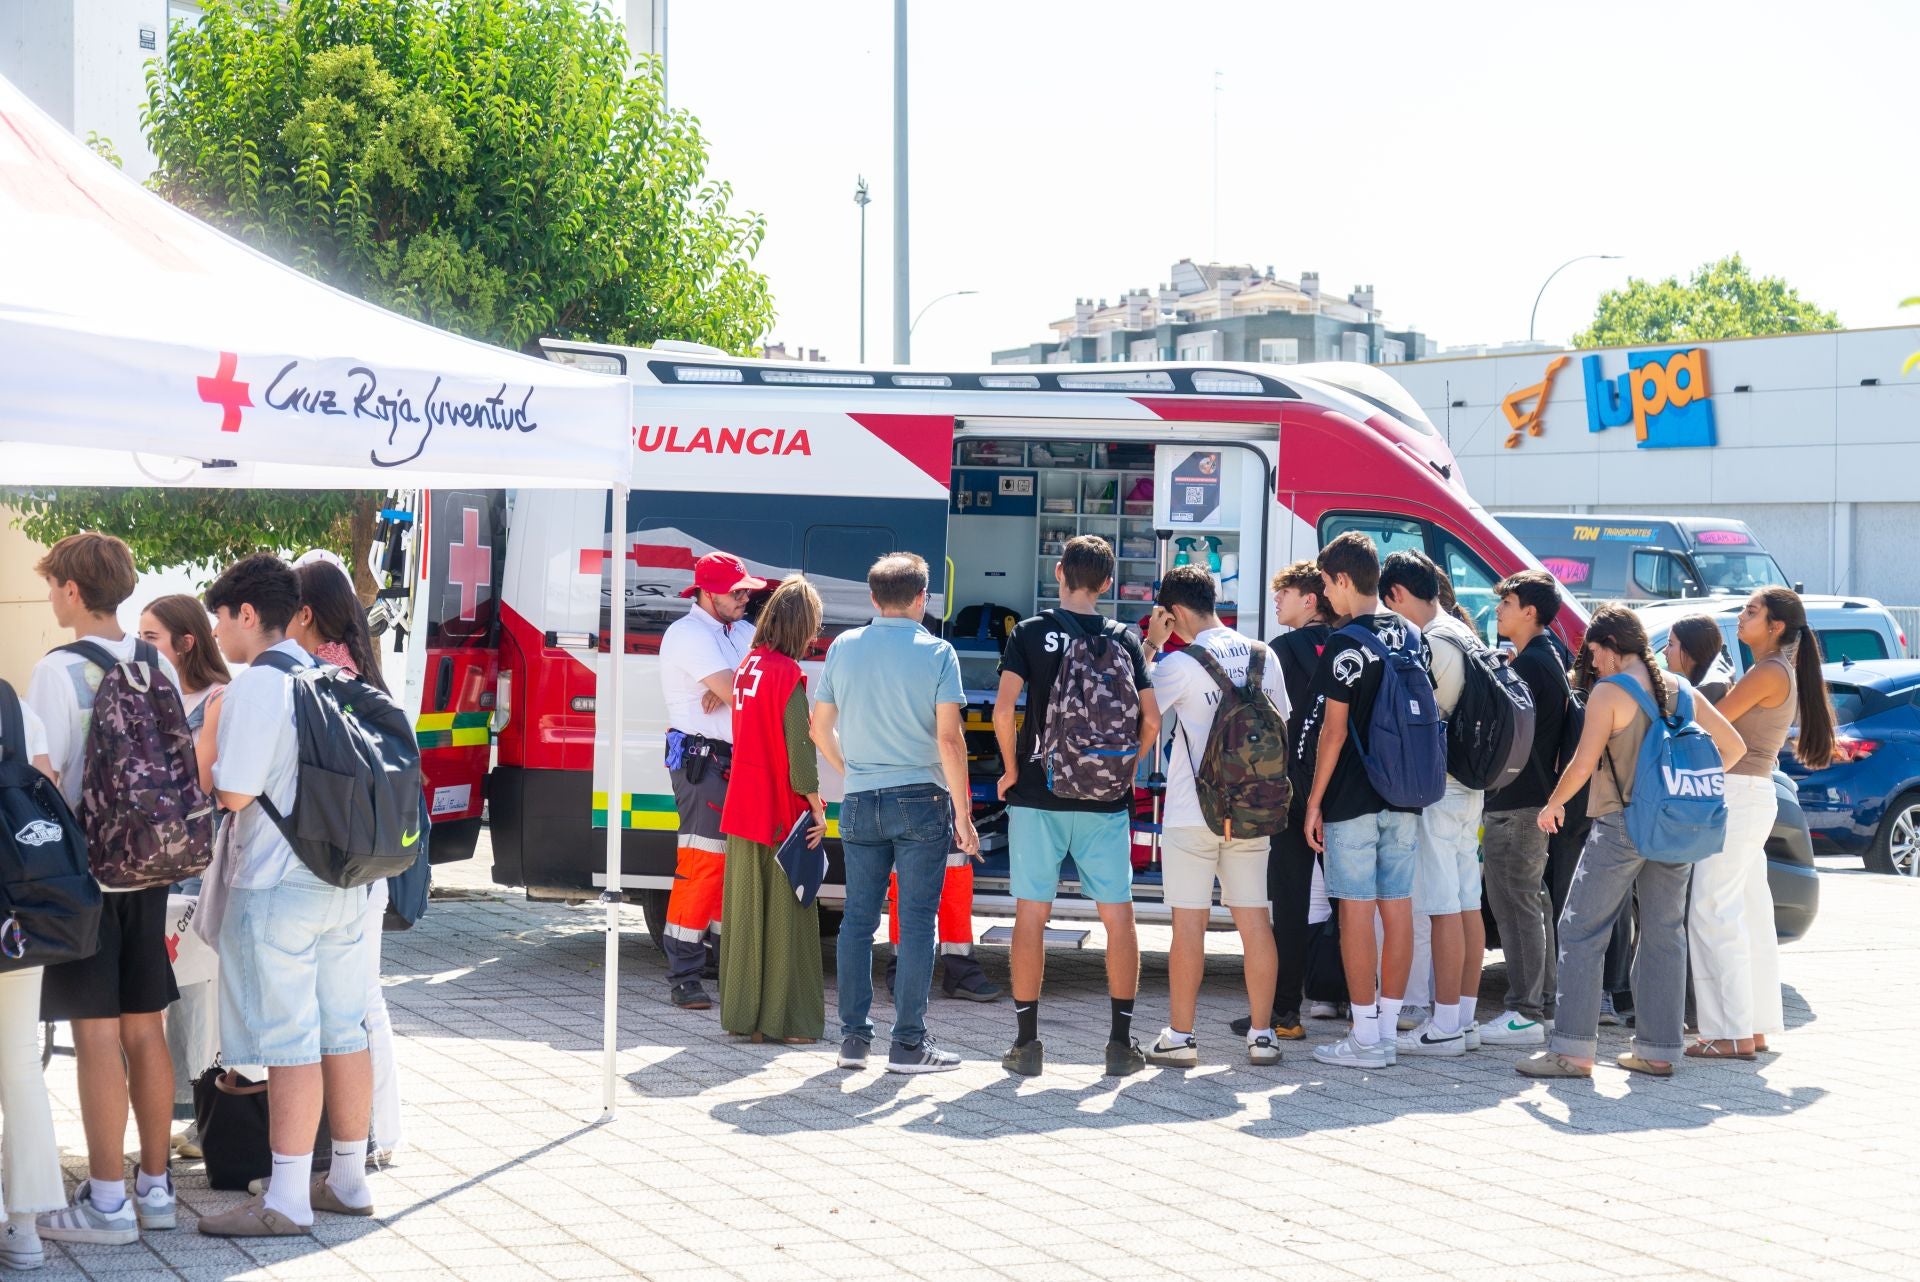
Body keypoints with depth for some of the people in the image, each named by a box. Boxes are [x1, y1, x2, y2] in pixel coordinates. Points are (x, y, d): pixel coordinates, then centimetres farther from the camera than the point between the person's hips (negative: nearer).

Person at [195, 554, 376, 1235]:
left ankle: (286, 1200, 1)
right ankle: (348, 1180, 22)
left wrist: (211, 735, 1)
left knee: (290, 1045, -4)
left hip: (276, 886, -8)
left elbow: (233, 793, -17)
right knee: (344, 1033, 13)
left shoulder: (257, 683, -14)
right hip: (344, 880, 8)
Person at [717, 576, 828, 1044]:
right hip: (781, 813, -7)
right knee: (787, 916, 1)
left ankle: (744, 1014, 17)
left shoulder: (748, 665, 8)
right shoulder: (789, 673, -15)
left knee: (747, 913, 12)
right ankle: (785, 1019, 5)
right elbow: (799, 748, -17)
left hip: (742, 810, 7)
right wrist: (816, 809, -11)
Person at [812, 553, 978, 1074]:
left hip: (860, 802, 3)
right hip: (920, 799, -3)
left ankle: (853, 1037, 11)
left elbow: (820, 727, 9)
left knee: (858, 919, 10)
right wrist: (963, 813, -5)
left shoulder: (843, 648, 4)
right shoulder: (936, 653, -6)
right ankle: (909, 1042, 1)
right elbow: (949, 738, -11)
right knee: (916, 922, 1)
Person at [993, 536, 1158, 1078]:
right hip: (1106, 800, 1)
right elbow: (1151, 719, -1)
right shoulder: (1125, 639, 3)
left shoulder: (1031, 633, -2)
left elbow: (1004, 709, -12)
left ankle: (1026, 1042, 6)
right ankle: (1122, 1042, 8)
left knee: (1031, 913, 4)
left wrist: (1011, 769, 0)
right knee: (1118, 916, 7)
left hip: (1038, 795, -1)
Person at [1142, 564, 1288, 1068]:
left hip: (1191, 814, -5)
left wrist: (1149, 645, 1)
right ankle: (1262, 1034, 10)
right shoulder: (1264, 656, 5)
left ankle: (1180, 1036, 5)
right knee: (1255, 921, 7)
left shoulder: (1181, 663, -12)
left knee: (1189, 924, 0)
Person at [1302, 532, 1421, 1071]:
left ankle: (1365, 1037, -1)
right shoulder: (1412, 638, 10)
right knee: (1398, 909, 8)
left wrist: (1314, 801, -8)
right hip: (1404, 800, 7)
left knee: (1356, 912, -3)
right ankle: (1388, 1028, 14)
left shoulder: (1345, 644, -13)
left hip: (1353, 801, -7)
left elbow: (1334, 730, -14)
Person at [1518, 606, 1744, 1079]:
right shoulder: (1679, 689, 9)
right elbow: (1733, 746, 12)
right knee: (1664, 935, 11)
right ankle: (1658, 1049, 12)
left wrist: (1553, 804, 1)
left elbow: (1583, 764, -14)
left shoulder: (1608, 692, -9)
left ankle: (1572, 1049, -5)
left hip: (1621, 824, -6)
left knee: (1581, 932, -1)